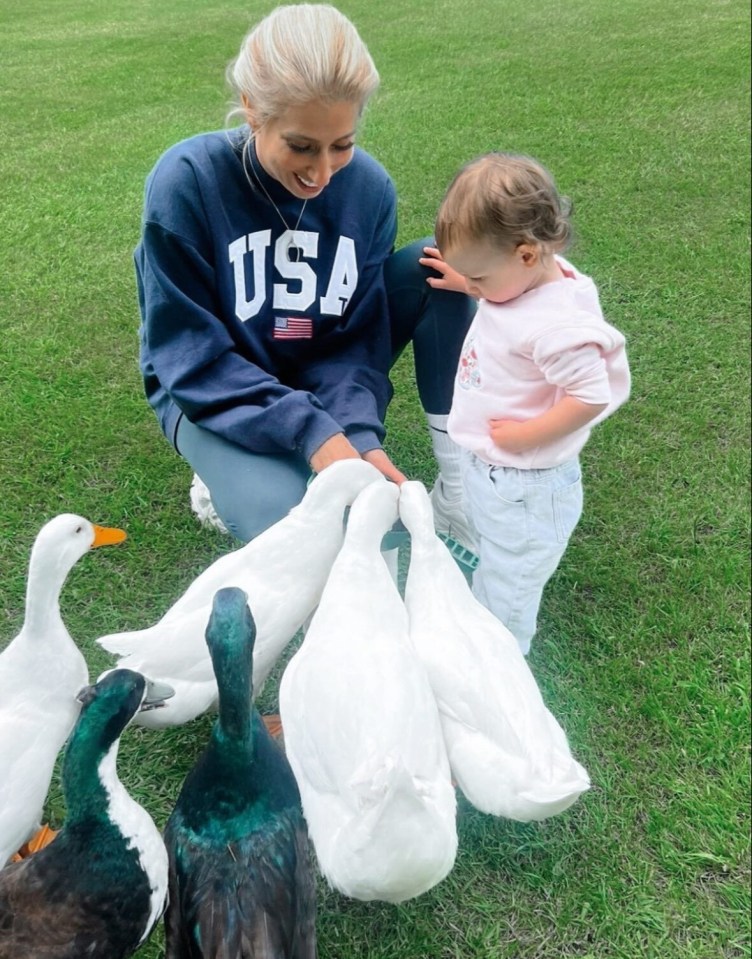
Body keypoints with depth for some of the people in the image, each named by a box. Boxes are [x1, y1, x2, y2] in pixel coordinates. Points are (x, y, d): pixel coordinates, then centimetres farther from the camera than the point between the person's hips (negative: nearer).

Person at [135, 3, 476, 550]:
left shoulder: (369, 186, -13)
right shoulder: (187, 182, -23)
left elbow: (358, 336, -8)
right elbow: (190, 354, -21)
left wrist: (359, 432, -28)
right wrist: (311, 432, -31)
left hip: (324, 377, 4)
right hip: (214, 393, -3)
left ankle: (457, 479, -11)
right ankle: (235, 474, 3)